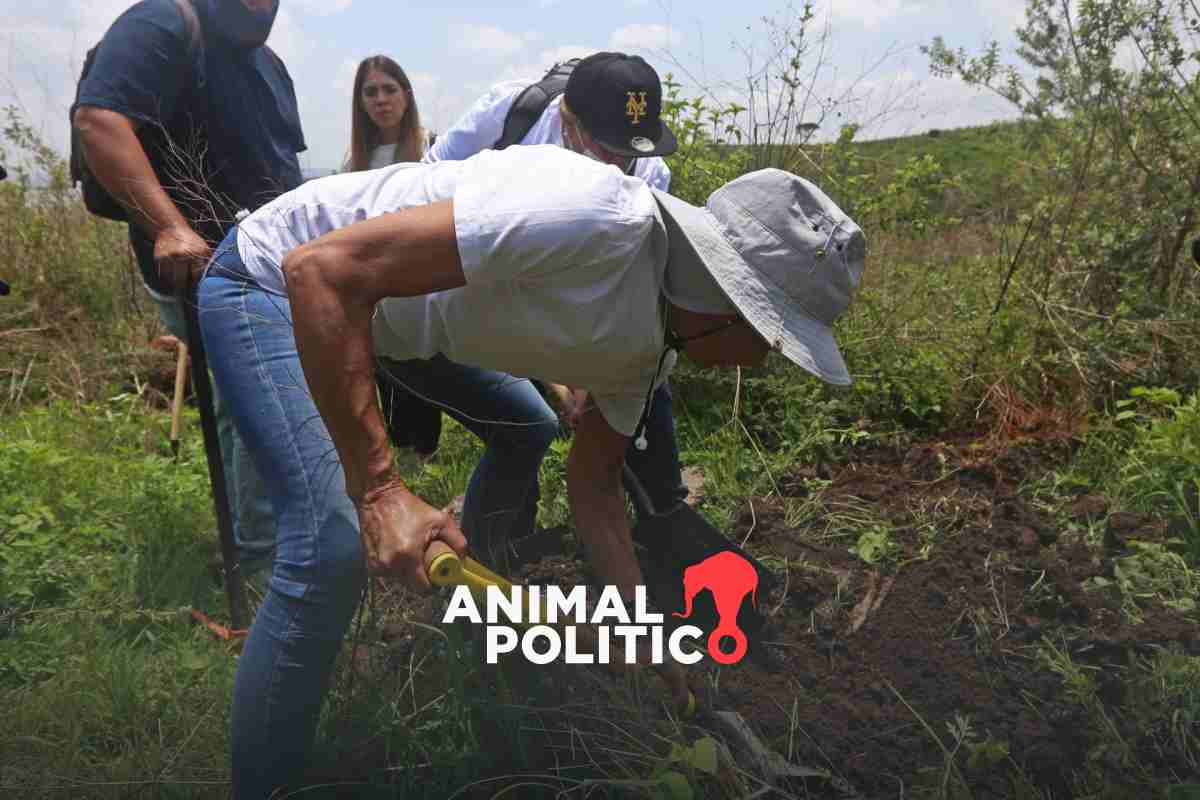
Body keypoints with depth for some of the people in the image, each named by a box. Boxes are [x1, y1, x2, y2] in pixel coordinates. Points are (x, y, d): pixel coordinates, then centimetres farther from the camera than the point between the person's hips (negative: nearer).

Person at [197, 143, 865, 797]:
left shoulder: (649, 343, -4)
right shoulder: (598, 218, -34)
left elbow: (594, 485, 9)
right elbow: (322, 268, -36)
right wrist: (379, 488, -36)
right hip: (276, 279, -9)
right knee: (335, 547, -22)